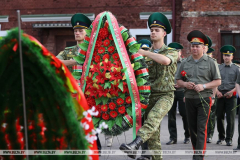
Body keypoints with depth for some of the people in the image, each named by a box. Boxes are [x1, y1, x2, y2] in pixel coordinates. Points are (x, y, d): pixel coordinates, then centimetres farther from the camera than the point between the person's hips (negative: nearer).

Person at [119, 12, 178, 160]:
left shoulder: (172, 52, 1)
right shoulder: (146, 54, 13)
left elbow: (165, 60, -23)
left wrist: (144, 52, -17)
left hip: (165, 95, -5)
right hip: (148, 95, 5)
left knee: (153, 116, -33)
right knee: (153, 134, 4)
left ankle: (135, 144, -50)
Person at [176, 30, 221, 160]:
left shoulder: (211, 62, 1)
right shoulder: (185, 63, 9)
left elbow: (218, 81, 0)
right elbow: (178, 81, 13)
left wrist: (204, 86, -15)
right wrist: (185, 84, -9)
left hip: (204, 98, -4)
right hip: (189, 99, 4)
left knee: (201, 128, -10)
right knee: (192, 127, 9)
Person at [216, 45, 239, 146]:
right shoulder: (218, 68, 10)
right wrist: (217, 91, -7)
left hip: (231, 96, -2)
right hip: (220, 95, 2)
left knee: (230, 118, -3)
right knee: (219, 117, 4)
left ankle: (229, 139, 5)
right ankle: (221, 137, 18)